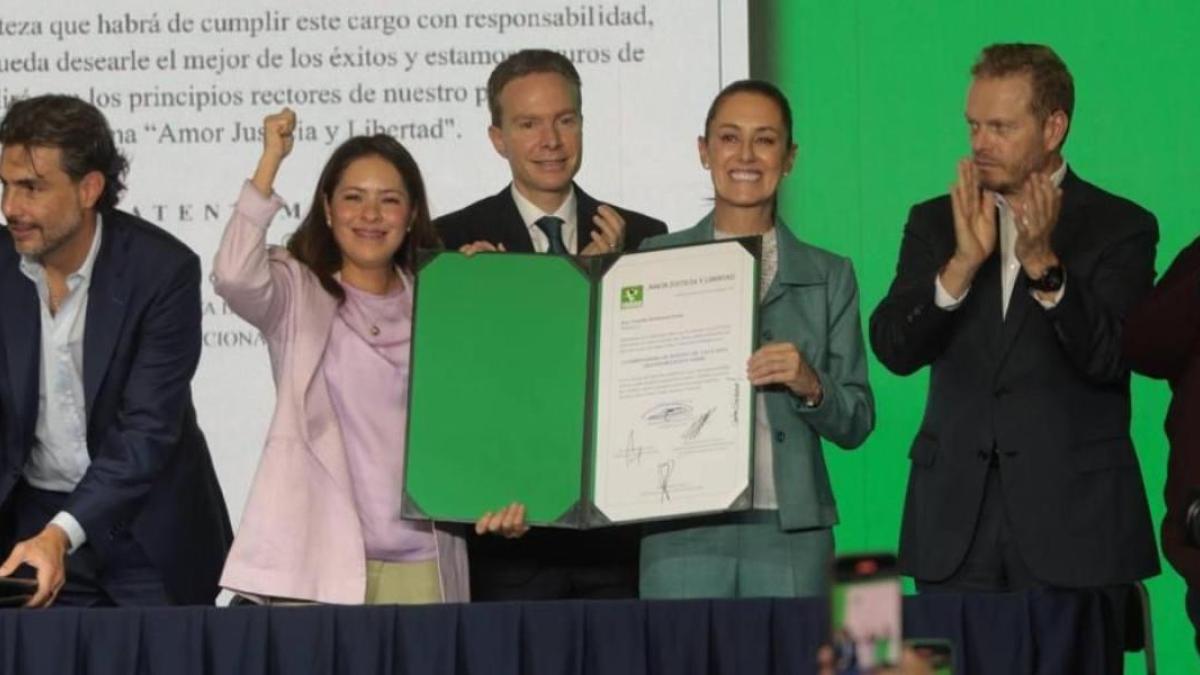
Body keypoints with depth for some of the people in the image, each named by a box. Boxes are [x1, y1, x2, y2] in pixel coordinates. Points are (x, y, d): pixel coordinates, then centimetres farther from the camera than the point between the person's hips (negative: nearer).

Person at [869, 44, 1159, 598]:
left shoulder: (1119, 227, 1)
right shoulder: (936, 223, 11)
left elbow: (1110, 359, -12)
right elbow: (892, 349, -2)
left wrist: (1043, 264, -25)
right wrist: (963, 262, -17)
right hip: (955, 519, 3)